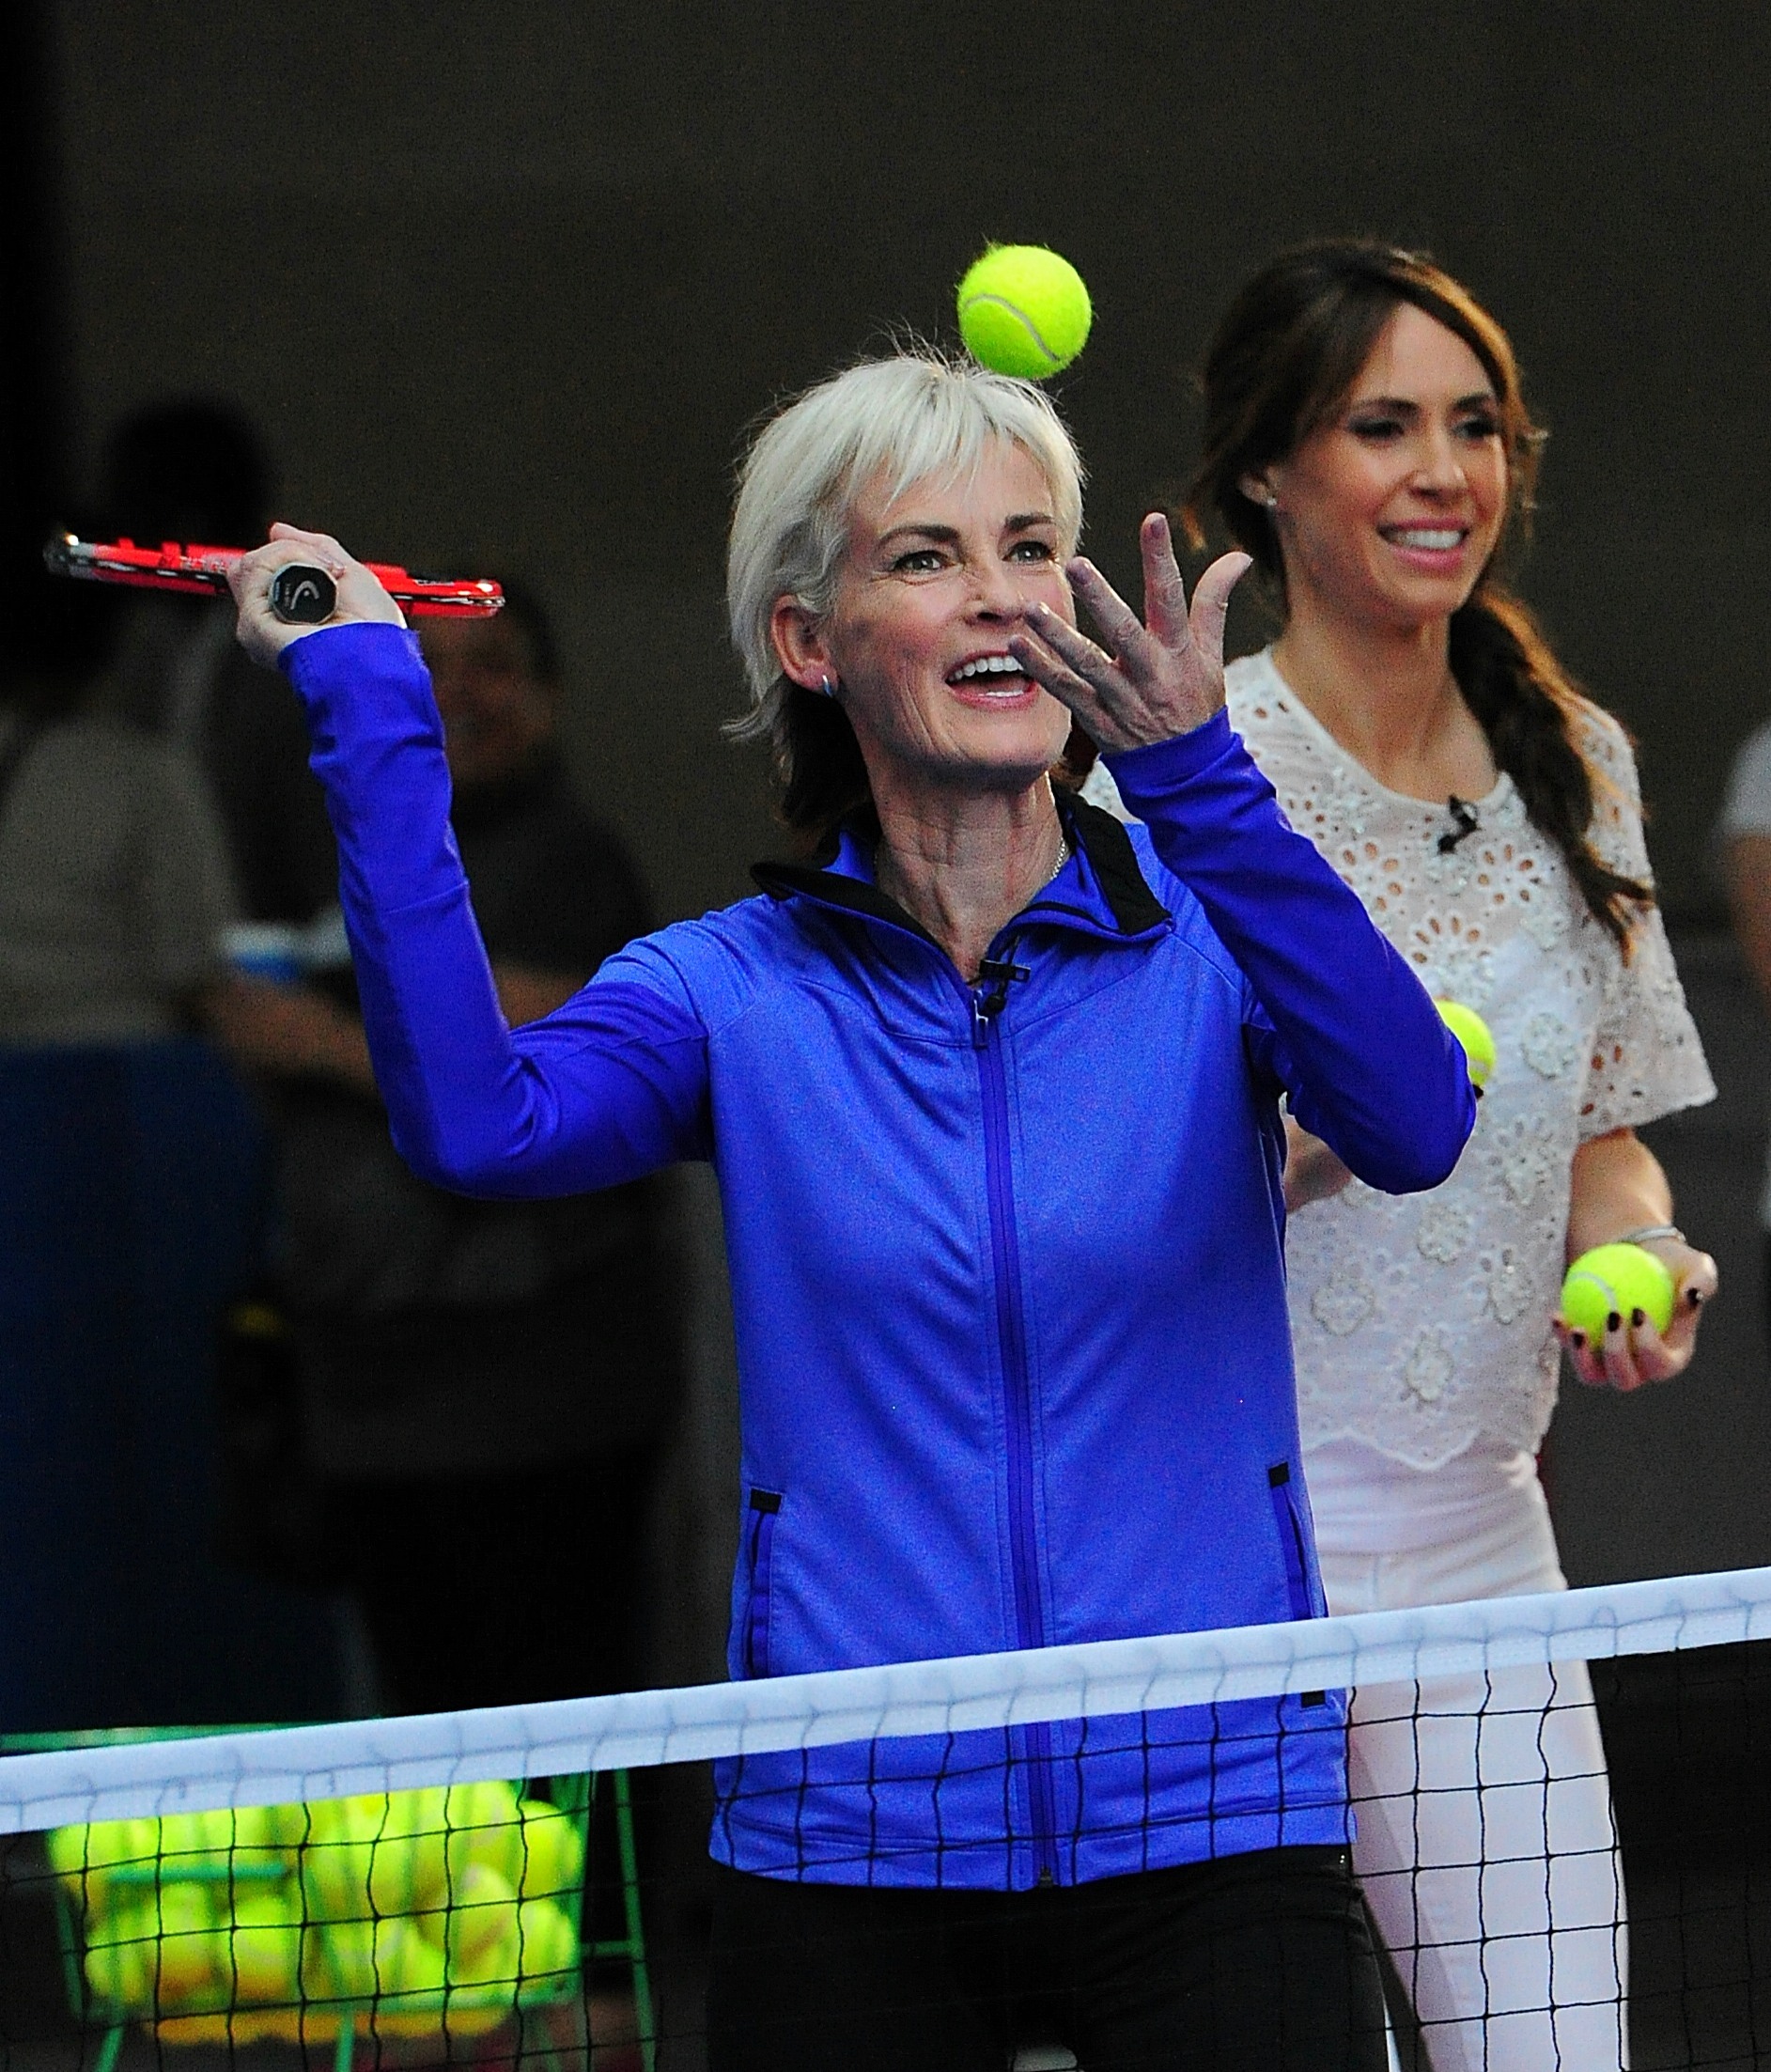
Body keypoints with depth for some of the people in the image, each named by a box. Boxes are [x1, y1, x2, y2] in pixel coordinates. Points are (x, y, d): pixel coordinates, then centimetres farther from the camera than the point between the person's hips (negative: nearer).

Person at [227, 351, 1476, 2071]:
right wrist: (368, 705, -17)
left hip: (1208, 1824, -1)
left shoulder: (1206, 934, 1)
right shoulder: (734, 991, 3)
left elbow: (1413, 1126, -20)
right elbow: (477, 1124, -18)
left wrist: (1196, 778, -31)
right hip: (844, 1847, 1)